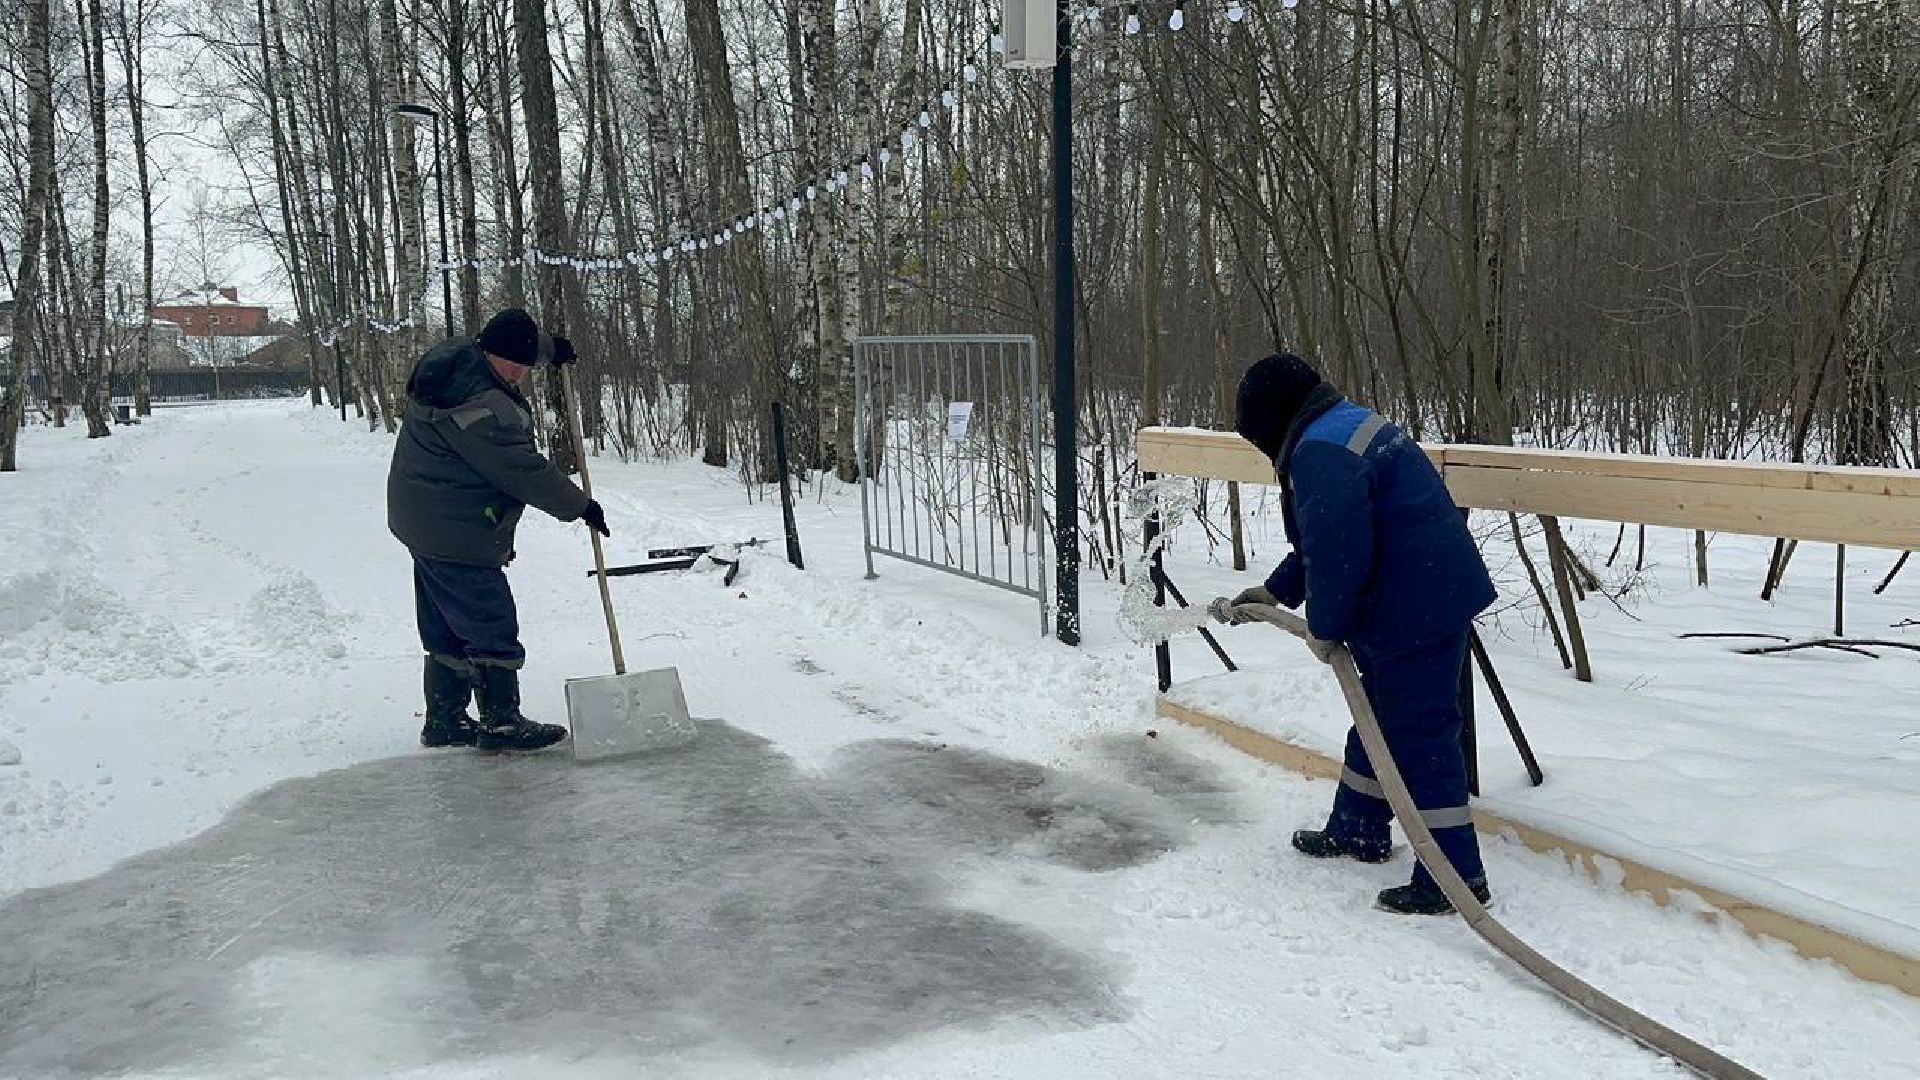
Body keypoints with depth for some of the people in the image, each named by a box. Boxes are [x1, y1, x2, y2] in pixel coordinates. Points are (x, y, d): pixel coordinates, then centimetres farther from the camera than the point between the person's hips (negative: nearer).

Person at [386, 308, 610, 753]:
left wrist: (550, 346, 30)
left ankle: (444, 721, 26)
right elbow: (525, 473, -21)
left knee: (447, 632, 17)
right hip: (458, 536, -11)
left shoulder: (455, 354, 2)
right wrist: (581, 507, -10)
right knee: (493, 631, -2)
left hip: (425, 527, 11)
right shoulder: (483, 409, -27)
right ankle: (501, 722, 6)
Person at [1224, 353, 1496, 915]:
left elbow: (1335, 552, -25)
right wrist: (1275, 592, 26)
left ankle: (1456, 873, 2)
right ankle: (1358, 829, 37)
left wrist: (1323, 626, -11)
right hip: (1432, 597, 11)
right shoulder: (1347, 427, 16)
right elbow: (1322, 539, 25)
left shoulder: (1321, 452, -20)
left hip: (1415, 611, -11)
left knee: (1418, 734, -5)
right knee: (1380, 717, 22)